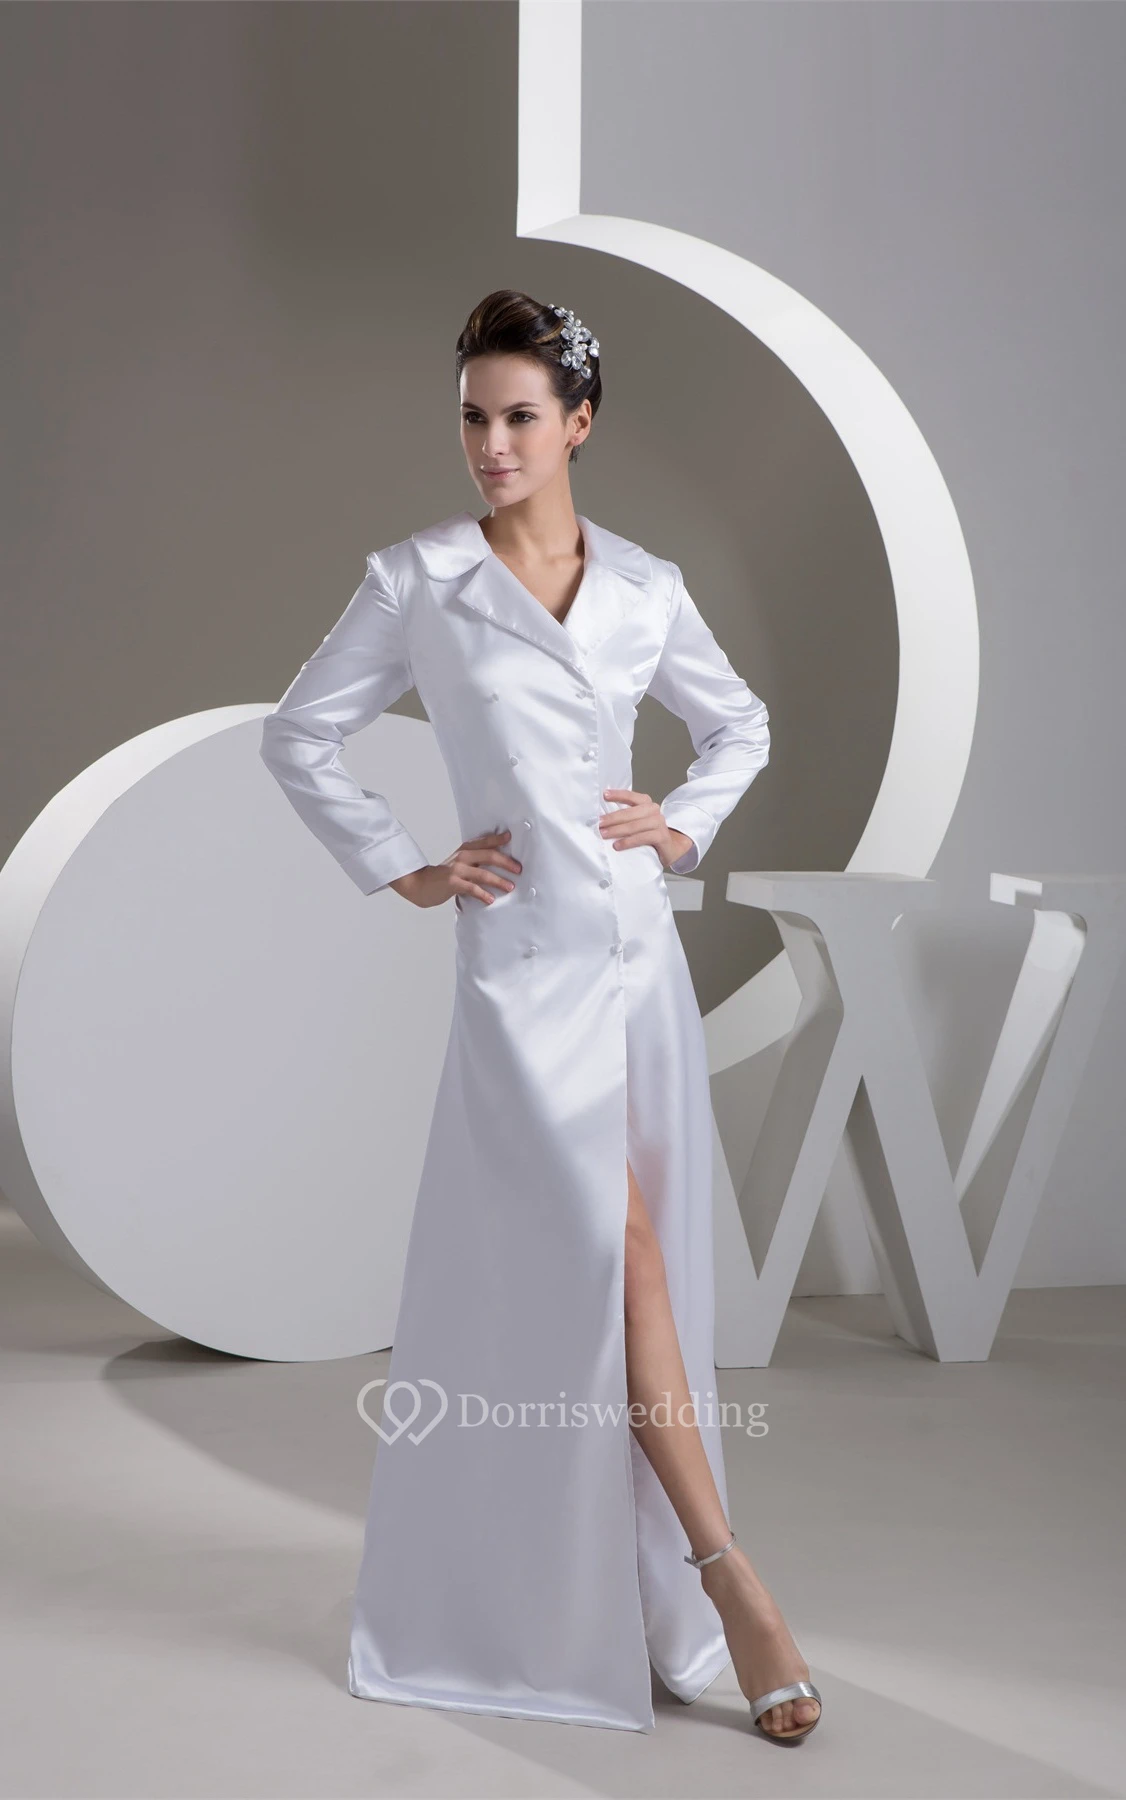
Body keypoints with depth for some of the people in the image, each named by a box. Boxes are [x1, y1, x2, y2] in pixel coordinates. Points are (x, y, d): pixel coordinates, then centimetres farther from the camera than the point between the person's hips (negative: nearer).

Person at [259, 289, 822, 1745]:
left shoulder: (644, 587, 8)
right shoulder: (416, 583, -1)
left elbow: (740, 726, 22)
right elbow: (298, 736, 5)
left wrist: (689, 827, 7)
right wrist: (400, 872, 0)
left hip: (639, 945, 4)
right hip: (523, 954, -4)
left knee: (641, 1258, 7)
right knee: (607, 1245, -11)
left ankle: (639, 1587, 23)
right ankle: (725, 1578, -5)